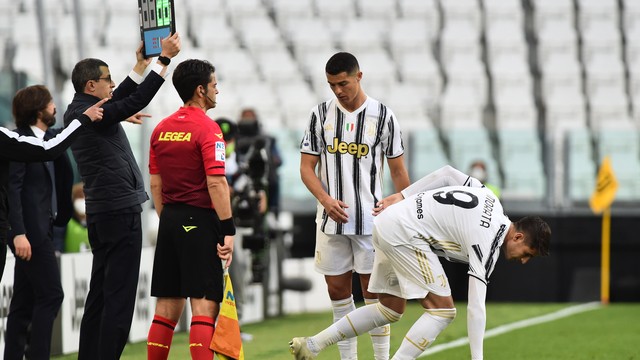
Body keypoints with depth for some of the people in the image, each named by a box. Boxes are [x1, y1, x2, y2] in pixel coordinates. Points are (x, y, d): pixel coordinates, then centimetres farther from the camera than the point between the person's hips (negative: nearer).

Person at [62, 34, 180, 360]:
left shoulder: (77, 112, 12)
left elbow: (121, 99, 25)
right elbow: (137, 100, -22)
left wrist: (142, 63, 27)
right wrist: (164, 59, -18)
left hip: (100, 211, 10)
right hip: (120, 211, -10)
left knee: (100, 293, 13)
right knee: (119, 296, -8)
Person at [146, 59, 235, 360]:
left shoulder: (161, 129, 11)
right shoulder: (207, 128, -11)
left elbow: (155, 184, 12)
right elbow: (216, 183, -17)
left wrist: (167, 220, 19)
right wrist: (228, 230, -16)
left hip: (170, 221, 7)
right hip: (200, 221, -7)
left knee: (167, 308, 10)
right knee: (204, 306, -8)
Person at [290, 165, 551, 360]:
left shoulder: (491, 199, 7)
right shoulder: (487, 245, -16)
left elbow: (447, 174, 12)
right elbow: (476, 308, -19)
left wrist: (403, 196, 15)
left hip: (387, 223, 10)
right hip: (404, 233, -10)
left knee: (391, 309, 18)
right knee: (442, 310, -10)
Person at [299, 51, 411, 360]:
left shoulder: (382, 115, -1)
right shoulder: (321, 115, 3)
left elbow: (398, 170, 5)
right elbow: (307, 167, 4)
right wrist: (325, 199, -13)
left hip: (371, 218, -2)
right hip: (331, 219, 2)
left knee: (373, 291, -2)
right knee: (338, 291, 4)